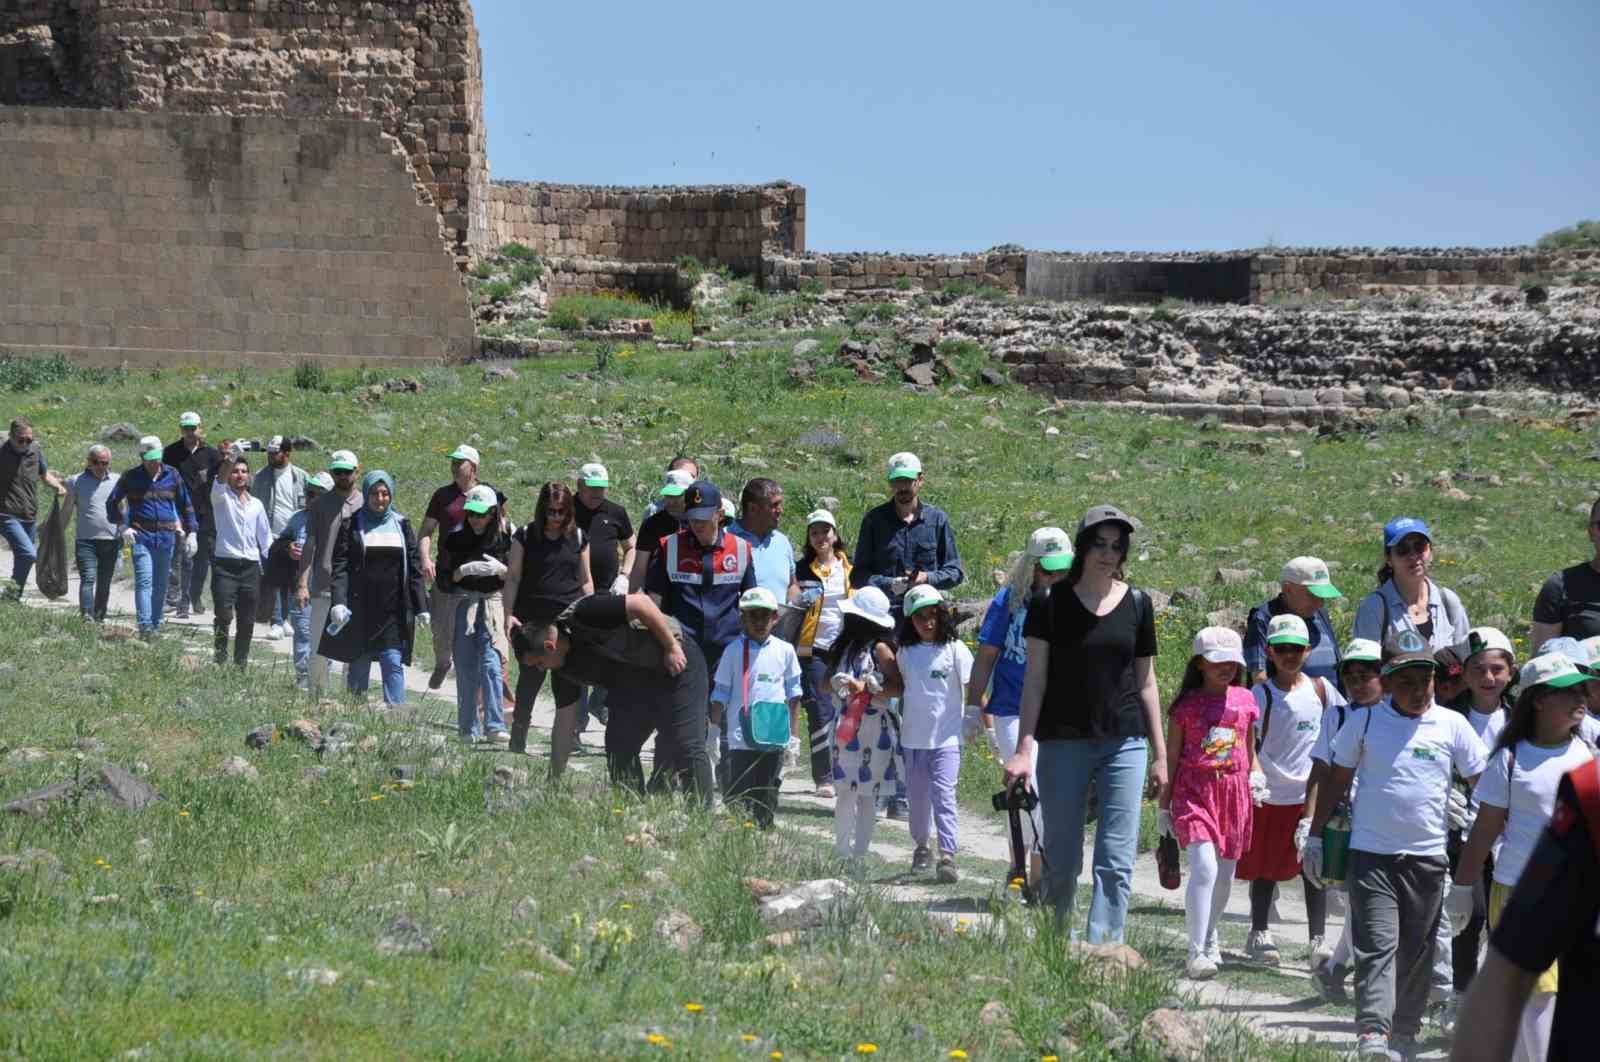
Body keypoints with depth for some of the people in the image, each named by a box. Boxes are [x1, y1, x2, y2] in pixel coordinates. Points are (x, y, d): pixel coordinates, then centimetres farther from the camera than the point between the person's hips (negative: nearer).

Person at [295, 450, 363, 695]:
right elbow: (309, 546, 3)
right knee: (319, 646, 3)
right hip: (324, 587, 0)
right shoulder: (321, 505, 4)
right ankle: (317, 697, 10)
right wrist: (302, 584, -5)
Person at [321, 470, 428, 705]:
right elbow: (340, 567, -4)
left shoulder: (401, 525, 10)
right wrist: (338, 602, -17)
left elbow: (414, 569, 11)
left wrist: (421, 607, 5)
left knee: (394, 665, -7)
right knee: (358, 668, 5)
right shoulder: (351, 526, 2)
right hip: (360, 612, -1)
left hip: (393, 612, 1)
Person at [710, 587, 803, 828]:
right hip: (741, 738, -2)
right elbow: (720, 695, 3)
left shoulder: (785, 651, 4)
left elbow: (794, 694, 12)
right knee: (739, 794, -3)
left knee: (767, 798, 8)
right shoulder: (734, 651, -1)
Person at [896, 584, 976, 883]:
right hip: (914, 736, 4)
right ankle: (921, 847, 33)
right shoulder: (905, 653, 6)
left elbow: (973, 687, -4)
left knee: (944, 794, -14)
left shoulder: (954, 649, -5)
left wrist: (975, 721, -7)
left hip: (947, 737, -4)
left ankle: (947, 855, -18)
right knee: (917, 796, 14)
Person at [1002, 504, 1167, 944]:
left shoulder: (1137, 604, 6)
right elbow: (1035, 677, -1)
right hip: (1063, 743, -1)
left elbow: (1146, 683, 12)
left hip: (1124, 743, 1)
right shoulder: (1051, 602, -1)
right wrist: (1024, 748, -7)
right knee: (1062, 860, 6)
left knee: (1116, 861, -6)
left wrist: (1160, 754, 10)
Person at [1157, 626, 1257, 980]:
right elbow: (1172, 757, 2)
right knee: (1205, 866, -19)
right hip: (1194, 789, -4)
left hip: (1233, 792, 4)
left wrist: (1255, 778, 9)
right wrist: (1163, 805, 3)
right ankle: (1196, 952, -18)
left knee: (1225, 872, 11)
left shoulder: (1245, 700, 8)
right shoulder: (1187, 704, -2)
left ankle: (1209, 939, 33)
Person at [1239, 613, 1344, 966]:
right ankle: (1259, 934, 23)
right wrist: (1255, 773, -30)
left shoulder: (1319, 689, 3)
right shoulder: (1263, 694, -6)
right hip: (1270, 794, -2)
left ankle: (1318, 941, 1)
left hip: (1311, 792, 2)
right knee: (1264, 867, 9)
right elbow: (1250, 741, -14)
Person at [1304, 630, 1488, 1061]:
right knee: (1377, 944, -11)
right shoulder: (1366, 722, 0)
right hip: (1371, 852, -2)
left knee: (1416, 950, 9)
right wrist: (1315, 836, 8)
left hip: (1427, 856, 2)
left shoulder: (1452, 726, 1)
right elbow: (1336, 780, 8)